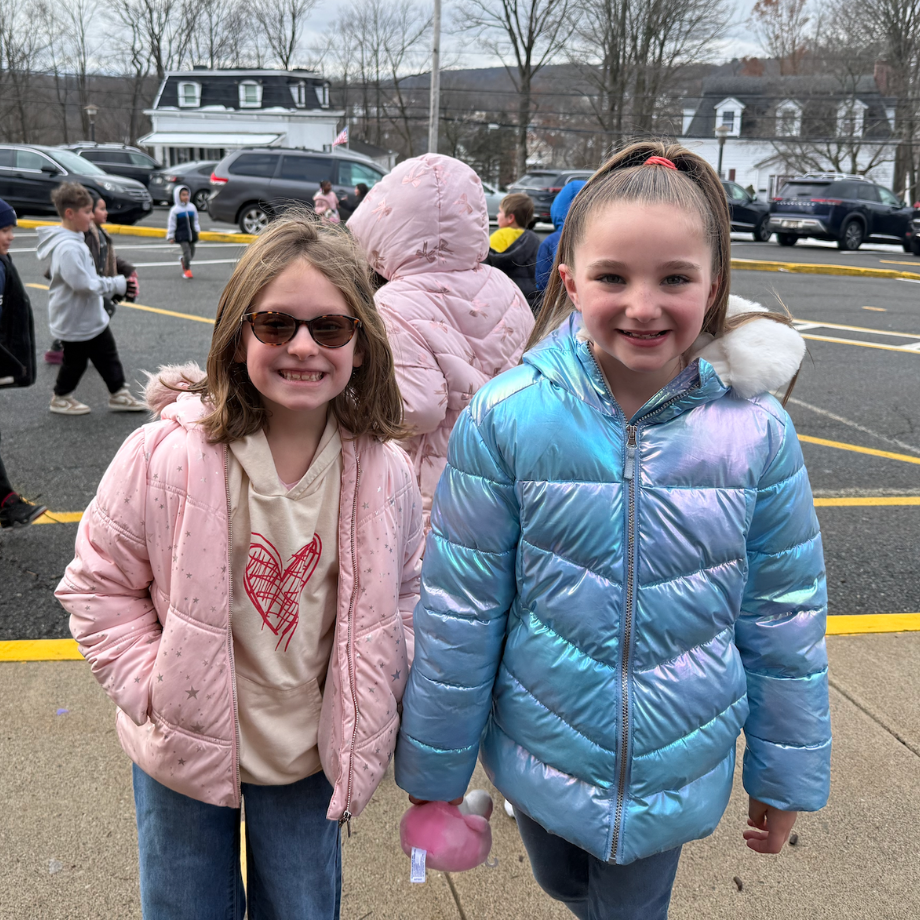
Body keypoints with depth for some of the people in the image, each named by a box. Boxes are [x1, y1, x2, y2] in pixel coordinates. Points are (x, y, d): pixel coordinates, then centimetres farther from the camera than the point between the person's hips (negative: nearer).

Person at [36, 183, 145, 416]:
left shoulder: (75, 240, 6)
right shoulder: (67, 247, -27)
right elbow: (83, 284, -30)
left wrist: (117, 284, 10)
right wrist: (117, 285, -22)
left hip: (93, 317, 9)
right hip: (75, 321, -9)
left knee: (108, 357, 15)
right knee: (75, 361, 8)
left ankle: (118, 394, 25)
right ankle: (61, 398, 27)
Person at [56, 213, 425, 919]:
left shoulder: (383, 471, -13)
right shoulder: (167, 456, -22)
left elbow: (405, 592, 3)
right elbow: (99, 585, -9)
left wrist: (369, 713, -4)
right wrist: (157, 690, -15)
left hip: (310, 755, 2)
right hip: (184, 754, -1)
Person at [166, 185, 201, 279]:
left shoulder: (192, 207, 8)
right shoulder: (175, 210, -5)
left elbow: (195, 220, 20)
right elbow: (171, 224, -2)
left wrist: (197, 229, 8)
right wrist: (170, 236, -3)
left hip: (191, 235, 5)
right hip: (181, 236, -5)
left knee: (191, 253, 12)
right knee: (186, 251, -16)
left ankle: (183, 260, 44)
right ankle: (187, 270, -6)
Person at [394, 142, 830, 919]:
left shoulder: (757, 430, -15)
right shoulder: (506, 418, -19)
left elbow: (784, 616, -4)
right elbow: (458, 612, -11)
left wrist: (787, 776, 4)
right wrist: (434, 768, -3)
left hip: (676, 768, 0)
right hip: (539, 757, 1)